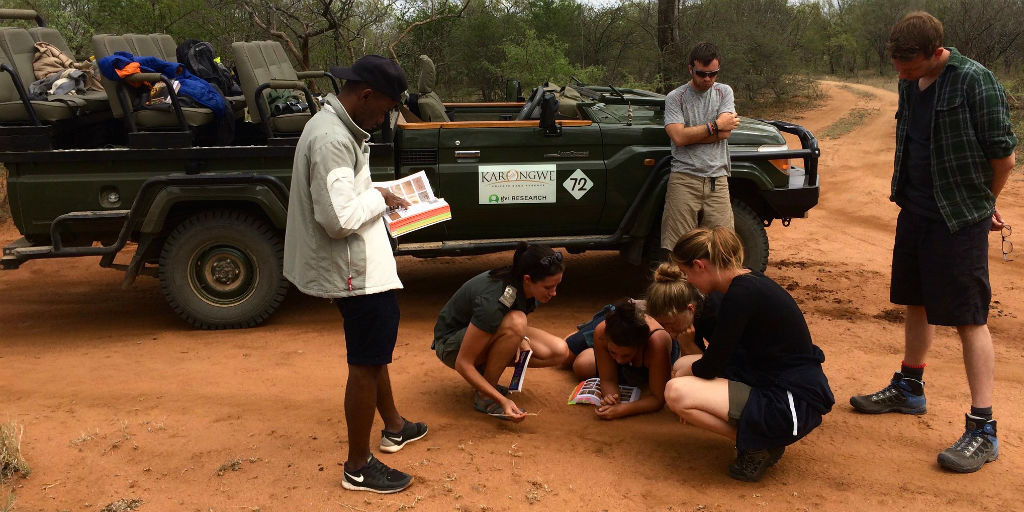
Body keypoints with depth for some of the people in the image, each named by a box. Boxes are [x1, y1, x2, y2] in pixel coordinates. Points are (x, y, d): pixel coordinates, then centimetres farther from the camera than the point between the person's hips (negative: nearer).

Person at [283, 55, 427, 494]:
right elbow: (340, 219, -29)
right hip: (358, 270, -11)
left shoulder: (332, 125, 10)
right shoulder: (332, 140, -24)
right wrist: (379, 198, -14)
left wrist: (374, 195, 5)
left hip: (358, 266, 11)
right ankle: (358, 468, 14)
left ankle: (393, 428, 43)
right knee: (366, 365, 0)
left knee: (374, 352, 24)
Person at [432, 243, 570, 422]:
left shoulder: (526, 288, -15)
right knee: (515, 322, -37)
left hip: (486, 332, 8)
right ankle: (483, 396, -20)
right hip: (451, 344, -7)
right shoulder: (493, 301, -36)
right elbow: (463, 364, -31)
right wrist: (502, 400, -36)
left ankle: (487, 370, 2)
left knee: (559, 351, -10)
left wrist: (521, 339, -15)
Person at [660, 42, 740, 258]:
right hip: (684, 178, -2)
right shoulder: (675, 98, 2)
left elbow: (725, 132, -3)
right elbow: (678, 137, -12)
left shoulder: (724, 92, 12)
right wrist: (716, 125, -5)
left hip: (717, 180, 3)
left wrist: (690, 134, -6)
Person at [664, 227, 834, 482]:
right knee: (683, 366, 12)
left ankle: (758, 446, -4)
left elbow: (711, 366, -13)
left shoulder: (742, 294, -22)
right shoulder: (747, 281, 7)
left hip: (795, 404, -10)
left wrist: (688, 371, 7)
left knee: (676, 392, -19)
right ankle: (760, 435, 9)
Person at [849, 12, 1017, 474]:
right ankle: (908, 389, 35)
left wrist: (981, 204, 4)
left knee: (969, 318, -5)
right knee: (917, 304, 18)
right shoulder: (909, 84, 8)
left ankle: (982, 430, 2)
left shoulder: (974, 81, -15)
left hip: (960, 220, -7)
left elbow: (1003, 155, -11)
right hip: (916, 210, 7)